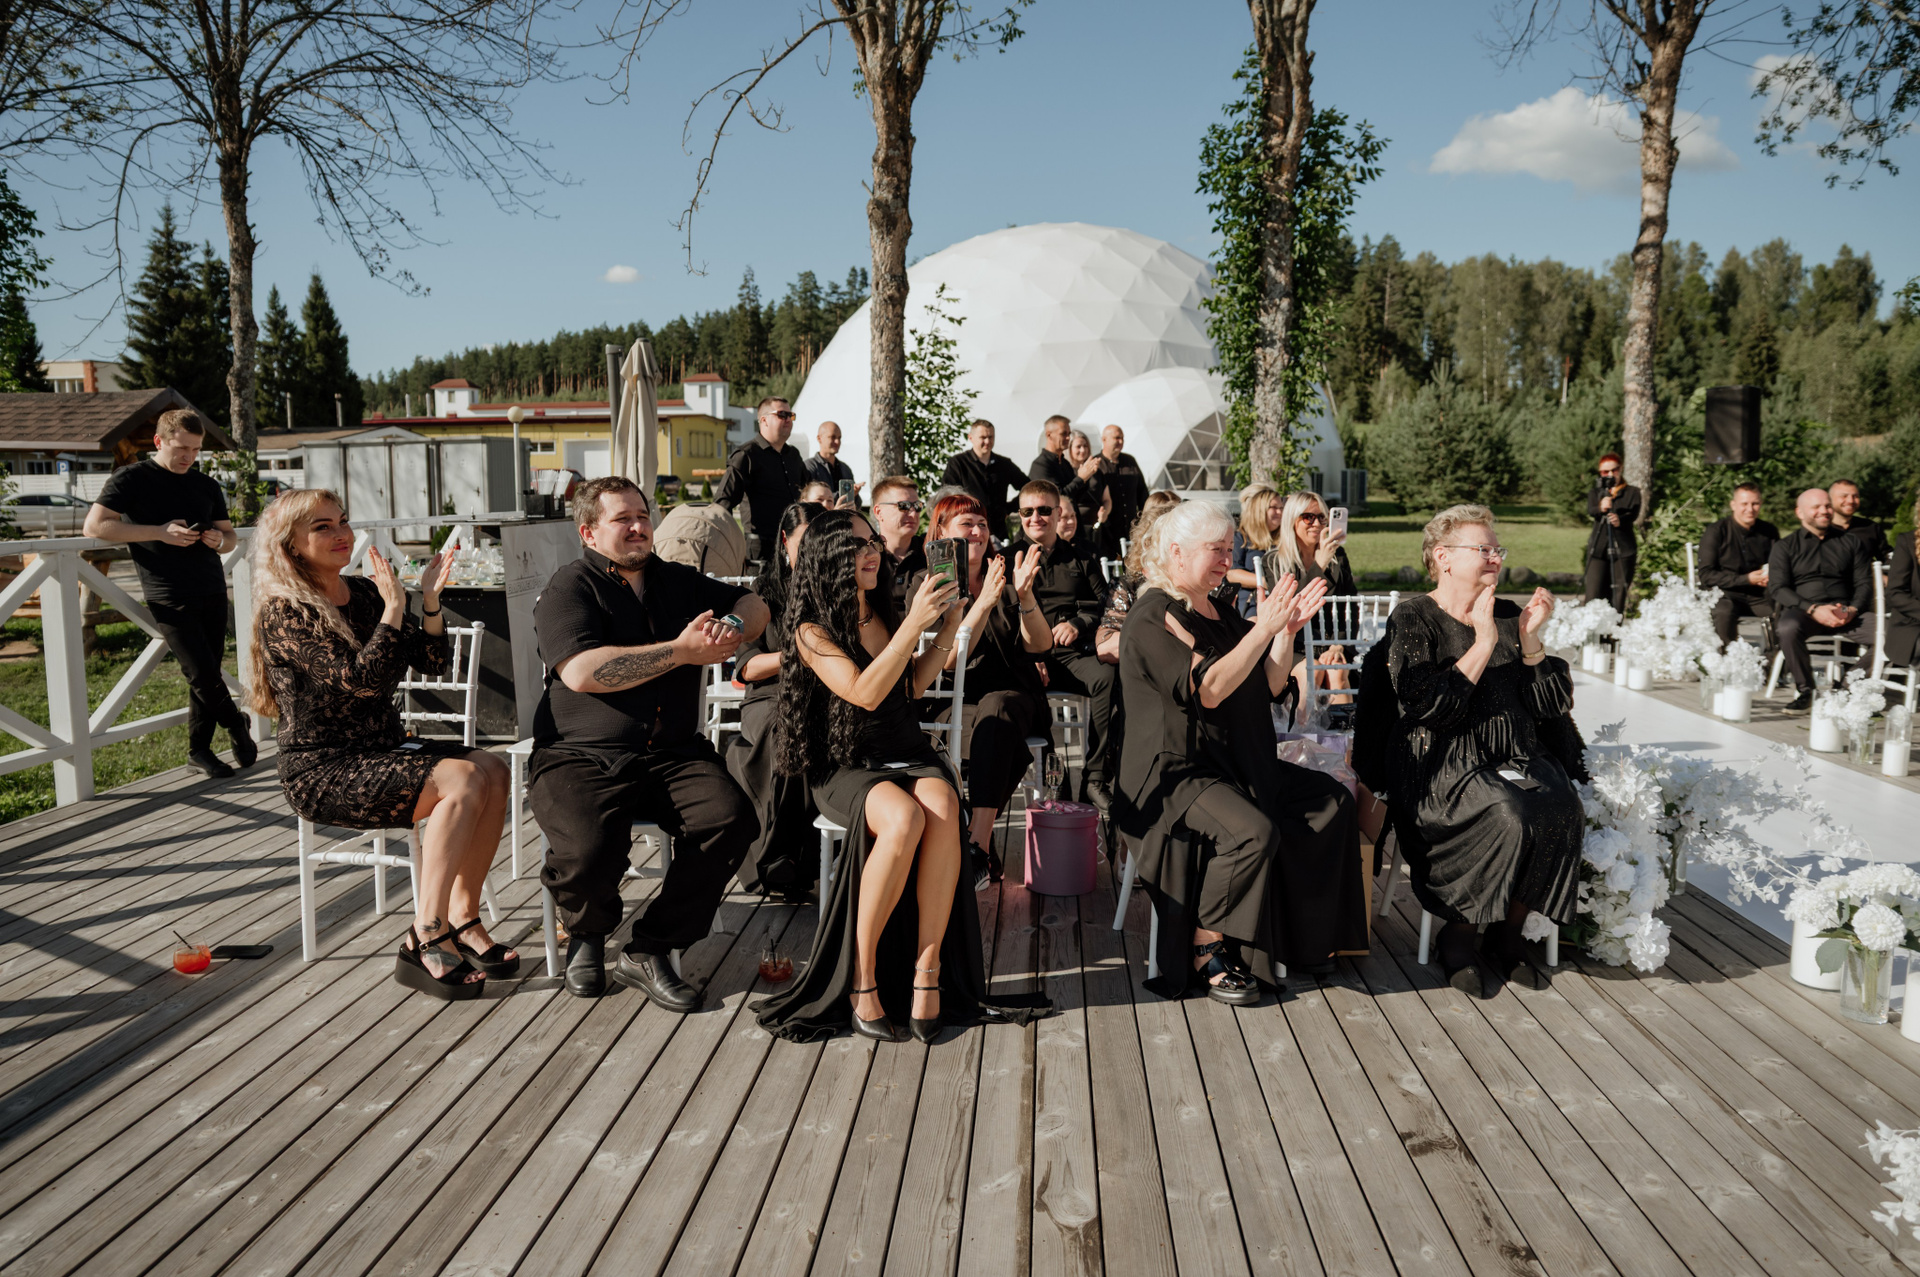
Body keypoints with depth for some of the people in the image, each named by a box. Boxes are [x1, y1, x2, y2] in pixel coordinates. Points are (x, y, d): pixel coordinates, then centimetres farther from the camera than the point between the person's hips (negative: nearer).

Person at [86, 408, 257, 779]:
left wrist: (220, 540, -4)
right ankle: (239, 727, 11)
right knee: (203, 674, -11)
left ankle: (199, 748, 18)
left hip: (212, 591, 5)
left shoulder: (206, 485, 14)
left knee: (208, 673, 6)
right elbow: (94, 526, -11)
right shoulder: (131, 479, -2)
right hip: (170, 598, -5)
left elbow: (231, 535, 22)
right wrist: (160, 532, -17)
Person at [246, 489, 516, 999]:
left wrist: (430, 598, -7)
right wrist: (394, 607, -20)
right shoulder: (284, 613, -10)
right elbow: (361, 680, -23)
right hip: (322, 772, -7)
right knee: (462, 780, -27)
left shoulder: (364, 594, 11)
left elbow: (433, 663, 6)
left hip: (382, 750, 7)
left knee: (492, 770, -17)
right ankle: (427, 940, -26)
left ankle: (462, 918, -14)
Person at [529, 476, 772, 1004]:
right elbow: (582, 672, -18)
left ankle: (648, 950, -7)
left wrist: (733, 626, 0)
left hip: (672, 755, 5)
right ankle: (588, 932, 7)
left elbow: (756, 603, 26)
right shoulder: (568, 589, 0)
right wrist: (683, 650, -12)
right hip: (582, 758, -4)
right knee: (588, 850, -32)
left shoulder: (678, 580, 19)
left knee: (730, 817, -24)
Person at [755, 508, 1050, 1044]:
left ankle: (927, 972, -27)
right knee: (904, 817, -36)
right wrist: (915, 622, -20)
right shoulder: (812, 630, -5)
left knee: (942, 808, -31)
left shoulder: (882, 612, 13)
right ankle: (861, 980, -23)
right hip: (845, 765, -4)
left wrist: (946, 630, 10)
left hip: (907, 753, 4)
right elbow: (865, 693, -19)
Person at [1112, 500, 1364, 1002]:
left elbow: (1270, 684, 13)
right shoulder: (1152, 618, -12)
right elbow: (1207, 689, -23)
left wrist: (1287, 630, -3)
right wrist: (1262, 629, -22)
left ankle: (1298, 933, 11)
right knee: (1253, 831, -31)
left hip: (1235, 762, 9)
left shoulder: (1220, 615, 16)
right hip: (1172, 771, -9)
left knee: (1331, 800, 2)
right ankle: (1205, 950, -12)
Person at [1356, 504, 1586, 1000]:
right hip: (1442, 763, -5)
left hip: (1517, 755, 5)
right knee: (1509, 817, -31)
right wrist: (1484, 641, -15)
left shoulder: (1509, 616, 14)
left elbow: (1552, 705, 9)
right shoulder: (1412, 619, -1)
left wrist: (1530, 638, -4)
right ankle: (1461, 932, -8)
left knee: (1563, 811, -25)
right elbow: (1430, 707, -16)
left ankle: (1507, 928, -4)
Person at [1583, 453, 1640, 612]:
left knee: (1619, 592, -4)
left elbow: (1634, 514, -7)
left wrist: (1620, 520, -30)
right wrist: (1601, 508, -30)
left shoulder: (1632, 492, 11)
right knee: (1594, 593, -8)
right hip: (1598, 548, 1)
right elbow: (1590, 511, -7)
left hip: (1623, 549, -1)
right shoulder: (1596, 493, 15)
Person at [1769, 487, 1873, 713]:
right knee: (1787, 627, -38)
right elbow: (1777, 588, 1)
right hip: (1802, 609, -2)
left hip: (1845, 613, 2)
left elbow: (1865, 583, 12)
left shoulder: (1852, 543, 20)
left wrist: (1853, 610, -11)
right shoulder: (1785, 547, 13)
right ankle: (1805, 690, -21)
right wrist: (1813, 609, -15)